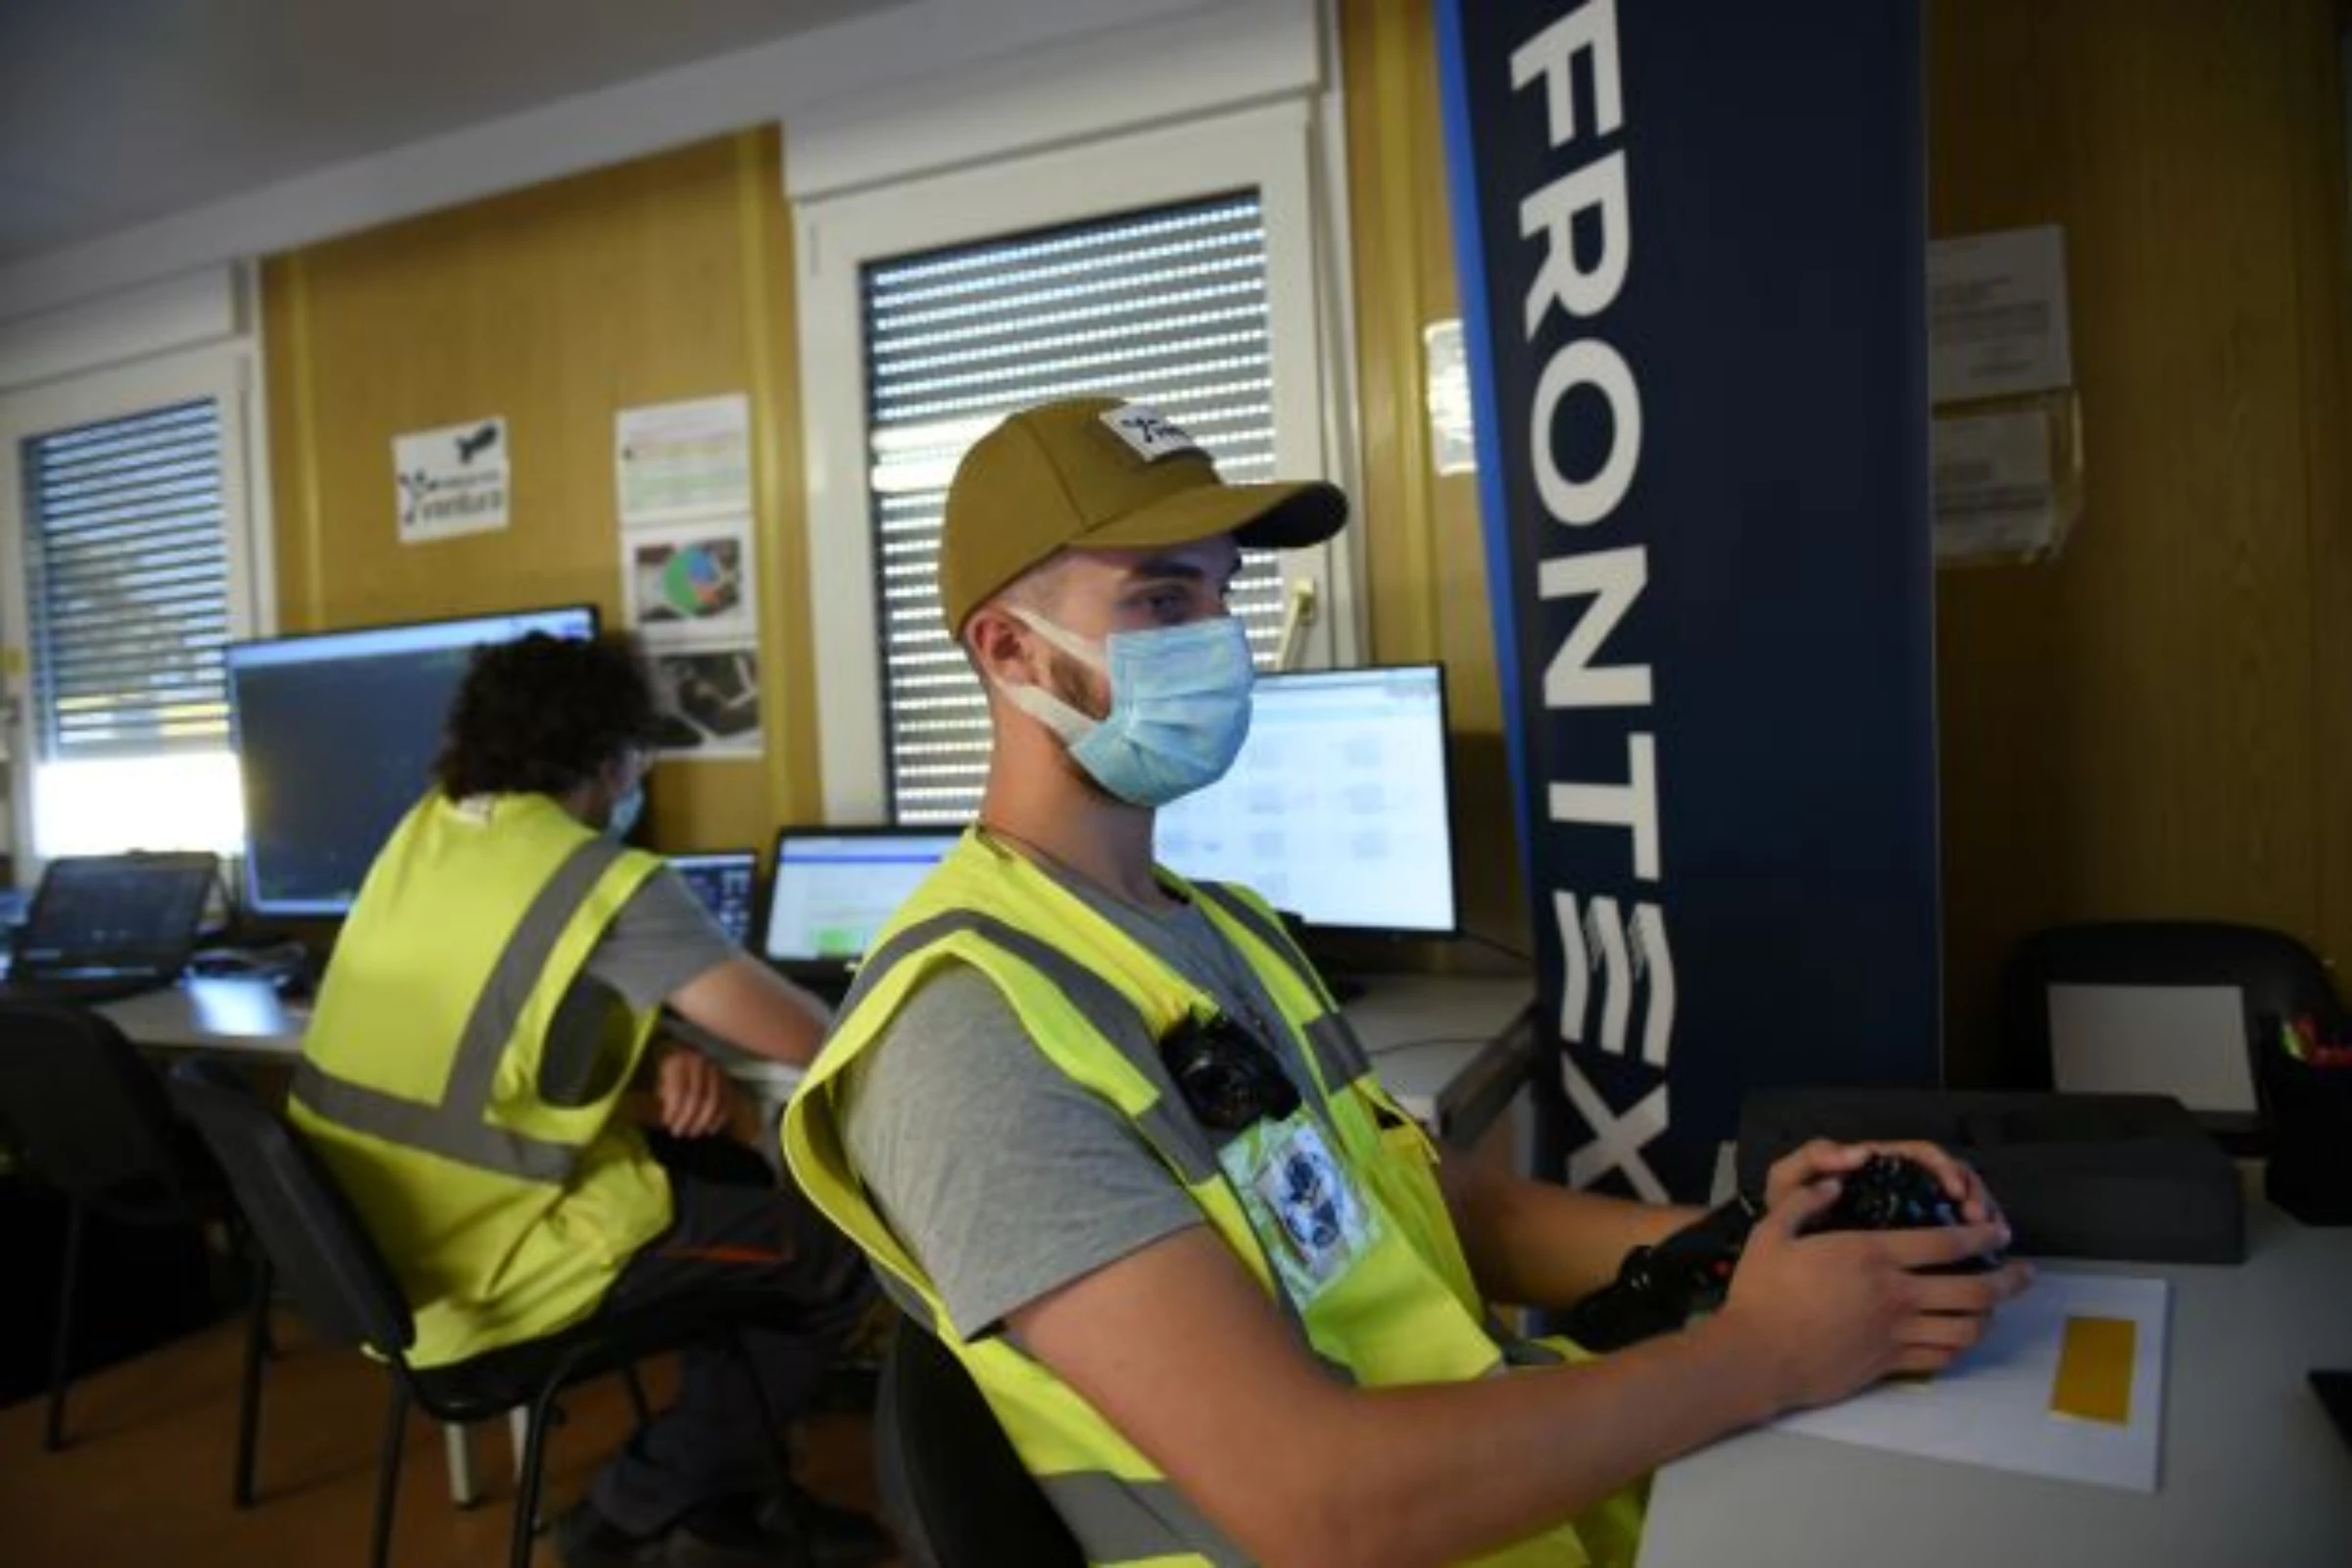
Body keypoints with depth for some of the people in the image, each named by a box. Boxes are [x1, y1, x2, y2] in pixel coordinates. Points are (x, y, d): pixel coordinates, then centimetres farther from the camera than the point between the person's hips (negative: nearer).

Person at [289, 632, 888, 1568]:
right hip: (480, 1278, -9)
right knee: (840, 1245, 0)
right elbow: (807, 1039, -15)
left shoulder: (422, 833, 5)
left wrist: (656, 1065, -4)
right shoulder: (613, 888, -19)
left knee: (724, 1175, 19)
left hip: (372, 1242, 9)